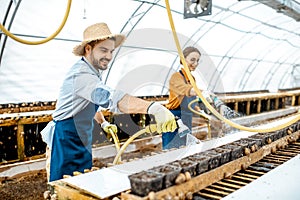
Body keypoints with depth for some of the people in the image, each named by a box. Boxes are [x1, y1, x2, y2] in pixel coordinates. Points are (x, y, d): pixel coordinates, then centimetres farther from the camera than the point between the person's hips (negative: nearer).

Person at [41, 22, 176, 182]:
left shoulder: (91, 72, 7)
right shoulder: (81, 74, -26)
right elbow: (111, 97, -44)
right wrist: (153, 108, -55)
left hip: (82, 141, 9)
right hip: (66, 140, -9)